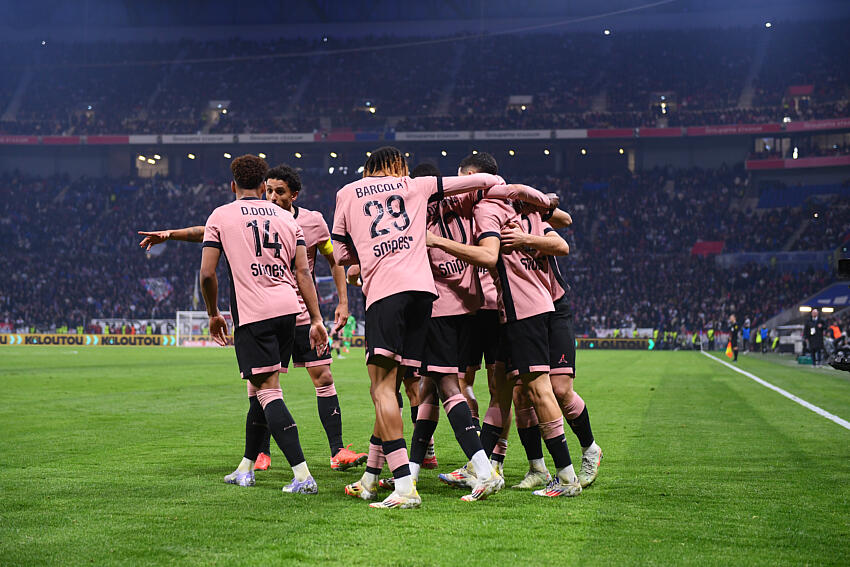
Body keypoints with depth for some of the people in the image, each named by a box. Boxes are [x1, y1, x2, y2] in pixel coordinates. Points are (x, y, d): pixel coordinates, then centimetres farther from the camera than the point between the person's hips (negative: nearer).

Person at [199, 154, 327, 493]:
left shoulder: (220, 216, 4)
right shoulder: (285, 217, 15)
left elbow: (207, 273, -1)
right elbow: (303, 271, 9)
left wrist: (213, 314, 13)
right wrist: (316, 319, 9)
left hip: (252, 312, -5)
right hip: (289, 309, 5)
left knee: (268, 391, -8)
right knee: (260, 387, 17)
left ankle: (302, 475, -19)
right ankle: (246, 467, 27)